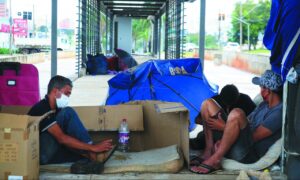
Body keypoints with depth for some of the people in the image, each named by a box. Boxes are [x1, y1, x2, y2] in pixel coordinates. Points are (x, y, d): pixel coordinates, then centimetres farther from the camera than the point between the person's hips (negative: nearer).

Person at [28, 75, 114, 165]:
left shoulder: (55, 109, 14)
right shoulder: (42, 109, -16)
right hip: (42, 155, -9)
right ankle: (92, 154, -15)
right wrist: (93, 147, -24)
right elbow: (62, 138, -25)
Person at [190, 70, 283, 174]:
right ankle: (210, 150, -4)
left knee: (236, 114, -36)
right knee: (208, 104, 8)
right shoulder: (264, 104, 18)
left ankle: (215, 160, -25)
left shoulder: (279, 112, -13)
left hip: (250, 155, -10)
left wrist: (223, 127, -12)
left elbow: (254, 136, -18)